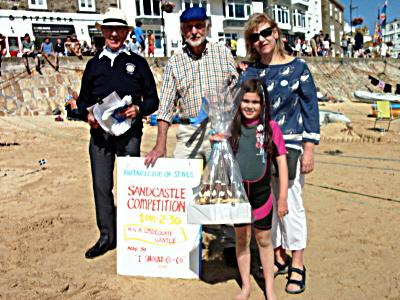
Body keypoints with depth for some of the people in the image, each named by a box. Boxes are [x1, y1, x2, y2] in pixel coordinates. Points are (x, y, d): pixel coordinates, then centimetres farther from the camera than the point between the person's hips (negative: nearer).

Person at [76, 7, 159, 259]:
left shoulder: (137, 63, 7)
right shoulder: (94, 64, 13)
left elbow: (153, 99, 6)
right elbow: (83, 100, 16)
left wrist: (139, 109, -14)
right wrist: (87, 114, -6)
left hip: (129, 132, -2)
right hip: (99, 132, 3)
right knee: (101, 185, 5)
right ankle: (107, 236, 18)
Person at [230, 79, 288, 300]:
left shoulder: (270, 127, -8)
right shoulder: (232, 126, -2)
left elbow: (281, 162, -5)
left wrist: (283, 197, -5)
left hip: (261, 192, -1)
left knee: (264, 240, 12)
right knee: (241, 239, 13)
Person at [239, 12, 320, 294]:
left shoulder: (297, 67, -1)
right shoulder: (250, 72, 7)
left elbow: (311, 107, -1)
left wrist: (309, 149, -5)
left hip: (289, 146, -3)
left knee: (291, 204, 0)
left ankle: (297, 265, 15)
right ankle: (279, 257, 27)